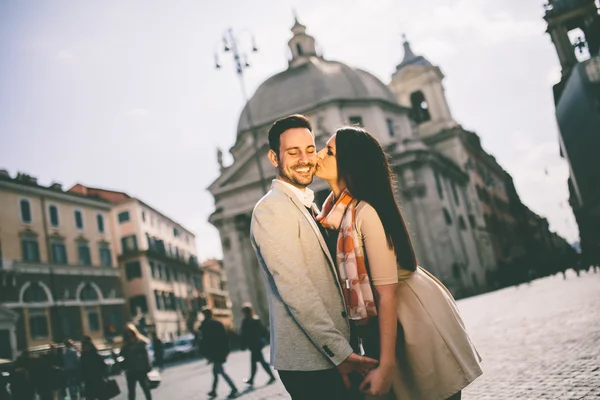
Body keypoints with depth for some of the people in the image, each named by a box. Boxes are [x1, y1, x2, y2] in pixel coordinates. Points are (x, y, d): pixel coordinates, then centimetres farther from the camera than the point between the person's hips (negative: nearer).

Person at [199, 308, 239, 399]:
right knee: (215, 371, 20)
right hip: (221, 351, 7)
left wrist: (206, 353, -9)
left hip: (213, 352, -7)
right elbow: (225, 337, 11)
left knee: (221, 371, -8)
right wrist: (226, 350, 14)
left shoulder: (205, 324, -5)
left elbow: (204, 340, -13)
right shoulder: (218, 323, 13)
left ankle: (234, 390, -14)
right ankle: (214, 391, 25)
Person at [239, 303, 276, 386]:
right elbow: (263, 330, 10)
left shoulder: (246, 321, -14)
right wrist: (263, 339, 16)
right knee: (253, 361, 17)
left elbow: (244, 334, -15)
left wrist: (243, 346, -9)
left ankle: (272, 376, -4)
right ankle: (251, 380, 24)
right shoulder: (257, 319, 7)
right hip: (260, 342, 8)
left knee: (261, 361, -3)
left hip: (253, 344, -8)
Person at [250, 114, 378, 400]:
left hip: (334, 354, 9)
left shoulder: (307, 206, 15)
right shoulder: (271, 209, -15)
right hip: (310, 360, -8)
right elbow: (295, 290, -22)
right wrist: (342, 353, -21)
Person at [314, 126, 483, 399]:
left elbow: (386, 293, -25)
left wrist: (386, 366, -24)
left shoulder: (366, 213, -24)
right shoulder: (335, 211, 0)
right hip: (374, 325, 8)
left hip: (414, 320, -8)